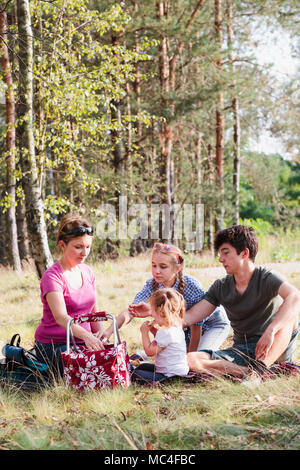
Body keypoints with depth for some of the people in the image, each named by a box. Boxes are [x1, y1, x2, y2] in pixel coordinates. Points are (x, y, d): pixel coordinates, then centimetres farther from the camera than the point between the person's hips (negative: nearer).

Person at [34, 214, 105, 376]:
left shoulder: (87, 272, 9)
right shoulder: (52, 276, -15)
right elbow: (61, 317, -28)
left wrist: (100, 332, -6)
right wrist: (86, 336, -45)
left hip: (83, 342, 6)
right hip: (54, 345, -6)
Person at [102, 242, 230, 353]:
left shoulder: (192, 285, -34)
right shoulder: (152, 285, -22)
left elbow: (196, 324, -27)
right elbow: (130, 311, -30)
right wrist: (108, 332, -46)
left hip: (214, 323, -5)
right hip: (185, 325, 5)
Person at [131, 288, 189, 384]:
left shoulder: (166, 332, -24)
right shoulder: (177, 327, 8)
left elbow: (150, 351, -17)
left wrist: (144, 332, -7)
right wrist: (155, 332, 11)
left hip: (171, 375, -11)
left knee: (136, 376, -16)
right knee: (142, 366, 25)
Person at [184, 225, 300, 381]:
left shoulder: (266, 277, -9)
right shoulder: (220, 287, 8)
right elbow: (190, 316, 1)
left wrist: (270, 332, -43)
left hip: (275, 350, -4)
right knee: (190, 360, -20)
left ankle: (261, 368, -41)